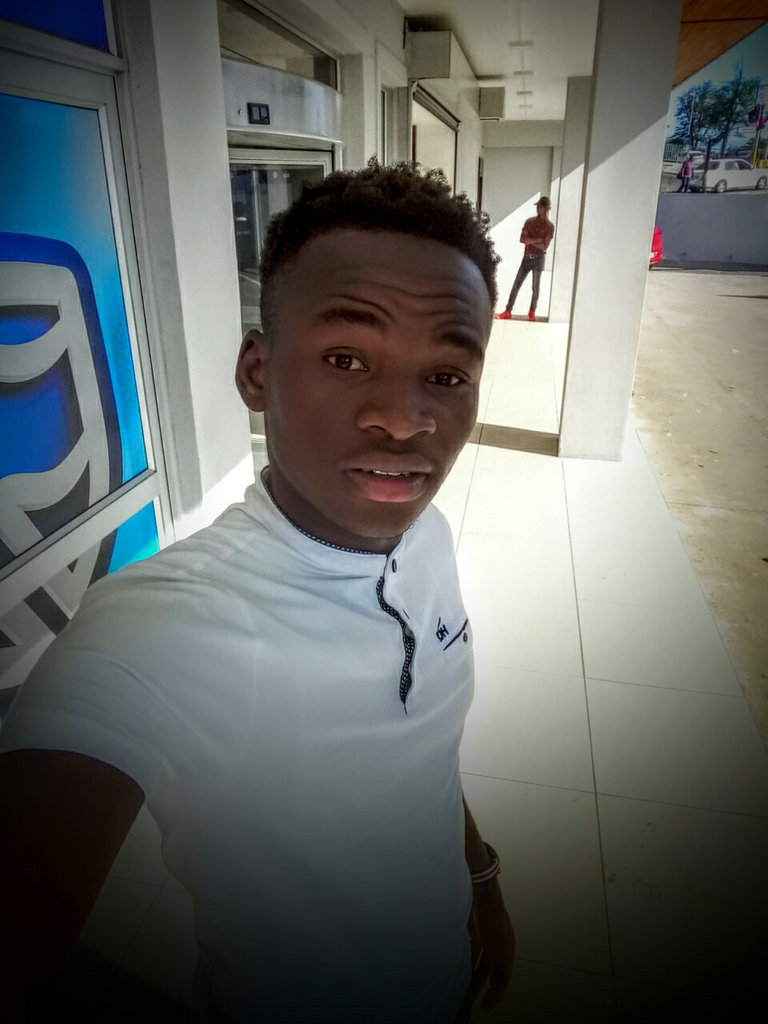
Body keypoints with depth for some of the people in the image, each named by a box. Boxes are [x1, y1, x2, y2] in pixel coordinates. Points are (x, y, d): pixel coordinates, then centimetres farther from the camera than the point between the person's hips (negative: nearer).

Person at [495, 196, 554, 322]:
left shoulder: (549, 226, -3)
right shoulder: (529, 221, 7)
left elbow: (544, 247, -11)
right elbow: (522, 239, -5)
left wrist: (530, 240, -8)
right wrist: (538, 239, -12)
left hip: (538, 259, -3)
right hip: (526, 257, 3)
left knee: (535, 287, 2)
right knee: (516, 285, -1)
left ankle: (532, 312, 13)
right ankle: (507, 312, 0)